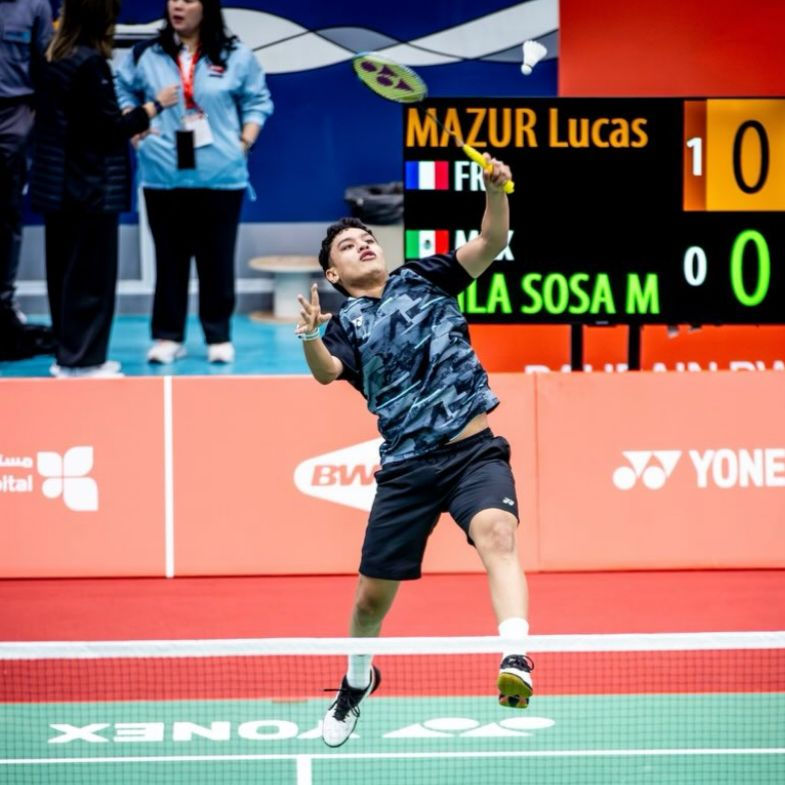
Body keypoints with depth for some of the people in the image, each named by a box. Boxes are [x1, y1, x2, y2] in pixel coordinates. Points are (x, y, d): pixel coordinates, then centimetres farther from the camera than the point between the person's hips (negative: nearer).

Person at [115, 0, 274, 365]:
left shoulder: (235, 56, 1)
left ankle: (219, 336, 14)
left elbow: (257, 101, 10)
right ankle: (167, 336, 14)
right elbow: (123, 94, 16)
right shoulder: (145, 55, 3)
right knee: (169, 259, 7)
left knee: (217, 260, 5)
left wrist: (245, 142, -1)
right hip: (163, 176, 1)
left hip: (220, 176, -1)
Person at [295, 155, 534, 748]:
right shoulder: (346, 324, 6)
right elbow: (327, 372, -15)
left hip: (475, 453, -1)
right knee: (373, 594, 8)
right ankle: (357, 682, 39)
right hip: (407, 469, 1)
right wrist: (310, 337, -37)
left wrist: (496, 189, -21)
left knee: (496, 533, -31)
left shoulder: (423, 279, 10)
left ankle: (517, 663, -48)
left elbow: (491, 243, -2)